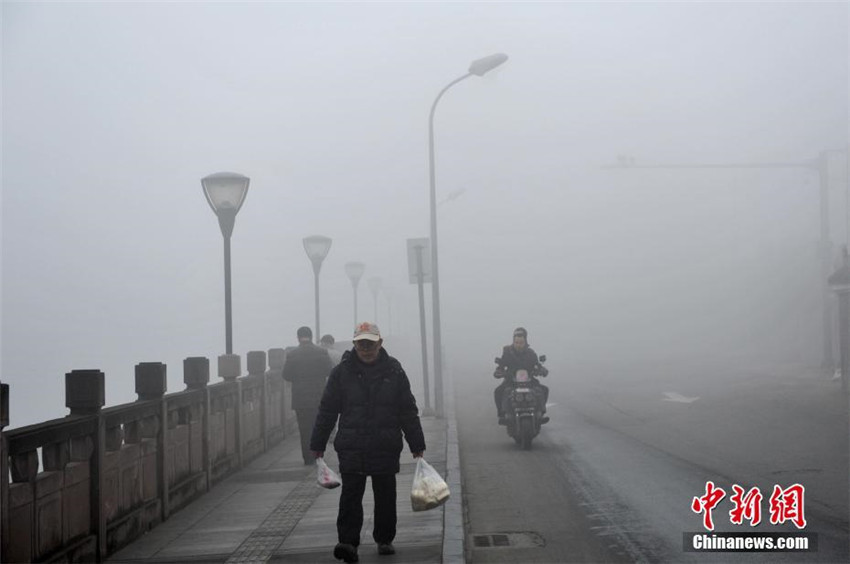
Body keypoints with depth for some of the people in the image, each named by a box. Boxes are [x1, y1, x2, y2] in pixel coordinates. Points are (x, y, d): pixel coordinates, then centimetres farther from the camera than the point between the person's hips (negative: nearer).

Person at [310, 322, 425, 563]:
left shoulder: (394, 371, 3)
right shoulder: (341, 372, 0)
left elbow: (408, 411, 7)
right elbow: (327, 410, 4)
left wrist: (417, 445, 6)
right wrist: (318, 444, 2)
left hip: (386, 448, 1)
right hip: (351, 446, -1)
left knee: (385, 495, 10)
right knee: (351, 494, -7)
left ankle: (384, 539, 24)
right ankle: (348, 542, -8)